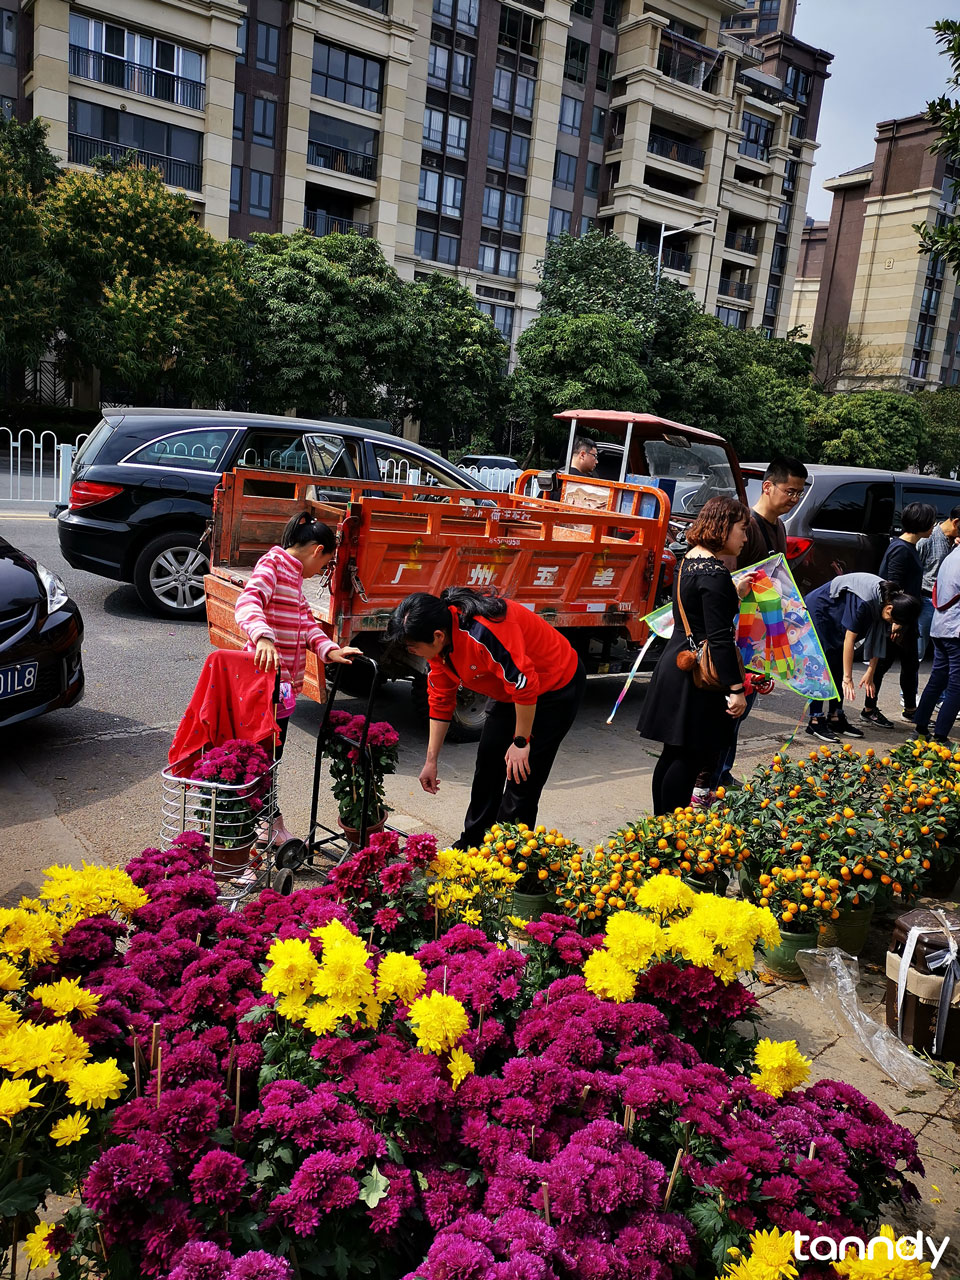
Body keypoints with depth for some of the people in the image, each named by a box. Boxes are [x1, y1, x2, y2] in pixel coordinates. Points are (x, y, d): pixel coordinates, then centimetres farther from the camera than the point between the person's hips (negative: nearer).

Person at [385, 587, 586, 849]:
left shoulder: (484, 632, -39)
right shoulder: (438, 642, -10)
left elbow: (525, 686, -35)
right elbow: (440, 700, 0)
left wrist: (521, 742, -22)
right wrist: (431, 761, 3)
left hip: (556, 687, -9)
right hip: (511, 692, 9)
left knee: (521, 777, -9)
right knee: (488, 762, 14)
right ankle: (472, 844, 30)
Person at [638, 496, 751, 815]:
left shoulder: (690, 561, 11)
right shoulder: (715, 573, -18)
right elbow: (720, 637, -21)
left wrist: (734, 594, 23)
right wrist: (736, 687, -19)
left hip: (675, 666, 10)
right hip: (697, 680, -10)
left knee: (674, 753, 16)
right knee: (692, 756, -1)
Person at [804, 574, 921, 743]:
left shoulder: (890, 598, -12)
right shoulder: (864, 602, -36)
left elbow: (878, 638, -2)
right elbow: (849, 639, -31)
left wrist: (870, 672, 0)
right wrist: (848, 678, -27)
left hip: (836, 617, 8)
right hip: (818, 610, -8)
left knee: (839, 667, 4)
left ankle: (835, 718, 9)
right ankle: (815, 721, -11)